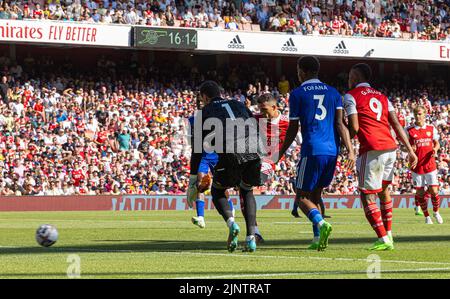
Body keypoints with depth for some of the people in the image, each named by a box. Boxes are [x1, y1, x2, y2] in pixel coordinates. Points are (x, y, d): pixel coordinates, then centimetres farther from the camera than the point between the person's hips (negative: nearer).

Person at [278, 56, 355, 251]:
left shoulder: (297, 94, 1)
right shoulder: (333, 92, 14)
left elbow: (293, 129, 2)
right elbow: (340, 124, 3)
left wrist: (281, 153, 14)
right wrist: (350, 150, -2)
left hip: (312, 151, -5)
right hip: (332, 151, 5)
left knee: (302, 197, 1)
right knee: (315, 195, 17)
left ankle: (321, 224, -26)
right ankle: (318, 239, 7)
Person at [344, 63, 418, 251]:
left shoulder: (351, 96, 3)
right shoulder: (382, 97, 21)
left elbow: (354, 128, -8)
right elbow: (396, 125, 12)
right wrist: (410, 151, 9)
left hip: (372, 150, -7)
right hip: (391, 148, 7)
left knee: (367, 196, 0)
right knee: (383, 190, 24)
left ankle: (384, 240, -9)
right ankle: (388, 235, 23)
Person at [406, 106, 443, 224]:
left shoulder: (431, 128, 5)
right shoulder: (409, 130, -1)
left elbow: (436, 143, 14)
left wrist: (435, 149, -9)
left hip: (430, 164, 1)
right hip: (417, 166, -1)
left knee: (434, 191, -5)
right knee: (420, 193, 2)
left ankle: (436, 212, 20)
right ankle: (427, 216, 18)